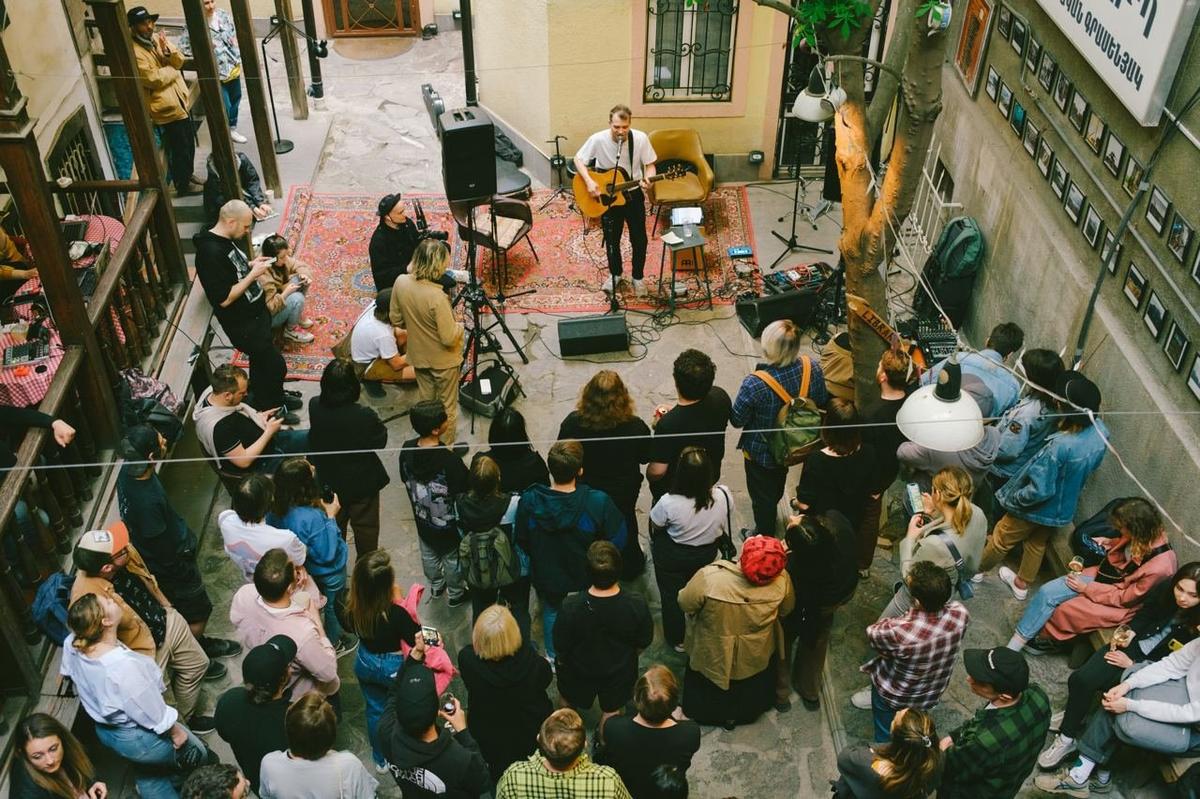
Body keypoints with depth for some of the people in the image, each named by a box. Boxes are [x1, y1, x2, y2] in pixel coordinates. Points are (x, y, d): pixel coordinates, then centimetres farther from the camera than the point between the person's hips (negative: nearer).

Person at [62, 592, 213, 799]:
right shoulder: (124, 666, -42)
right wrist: (176, 732, -9)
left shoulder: (72, 644, -20)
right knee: (196, 754, 22)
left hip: (104, 732, 8)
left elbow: (66, 672, 6)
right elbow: (155, 714, -27)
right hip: (137, 739, -7)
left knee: (147, 773, 33)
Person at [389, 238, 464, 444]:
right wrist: (459, 326, -7)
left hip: (418, 356, 6)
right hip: (443, 360, -6)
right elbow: (449, 338, -27)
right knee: (447, 407, 16)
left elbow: (395, 319, -1)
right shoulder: (437, 297, -34)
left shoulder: (401, 282, -16)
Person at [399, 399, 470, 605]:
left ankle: (435, 587, 52)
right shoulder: (449, 460, -36)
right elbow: (463, 492, -25)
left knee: (429, 555, 29)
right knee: (452, 558, 22)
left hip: (422, 518, 5)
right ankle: (456, 594, 43)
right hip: (449, 522, -5)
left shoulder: (407, 450, -19)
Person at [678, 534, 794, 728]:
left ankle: (721, 712, 20)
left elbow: (685, 604, -20)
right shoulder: (781, 580, -30)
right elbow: (786, 610, -8)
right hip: (757, 660, 2)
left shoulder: (709, 578, -39)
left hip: (713, 659, -1)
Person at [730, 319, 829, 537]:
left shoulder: (754, 385, -40)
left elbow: (737, 420, -23)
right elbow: (822, 403, -7)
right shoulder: (812, 368, -25)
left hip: (761, 452, -5)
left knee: (762, 496, 24)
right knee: (778, 481, 37)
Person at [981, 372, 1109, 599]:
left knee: (1001, 539, 20)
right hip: (1064, 508, 6)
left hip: (1039, 508, -6)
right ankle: (1022, 584, 50)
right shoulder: (1101, 432, -19)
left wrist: (1010, 500, -17)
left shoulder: (1059, 446, -41)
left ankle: (975, 570, 43)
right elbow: (1093, 466, 3)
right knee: (1037, 544, 30)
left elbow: (1039, 490, -32)